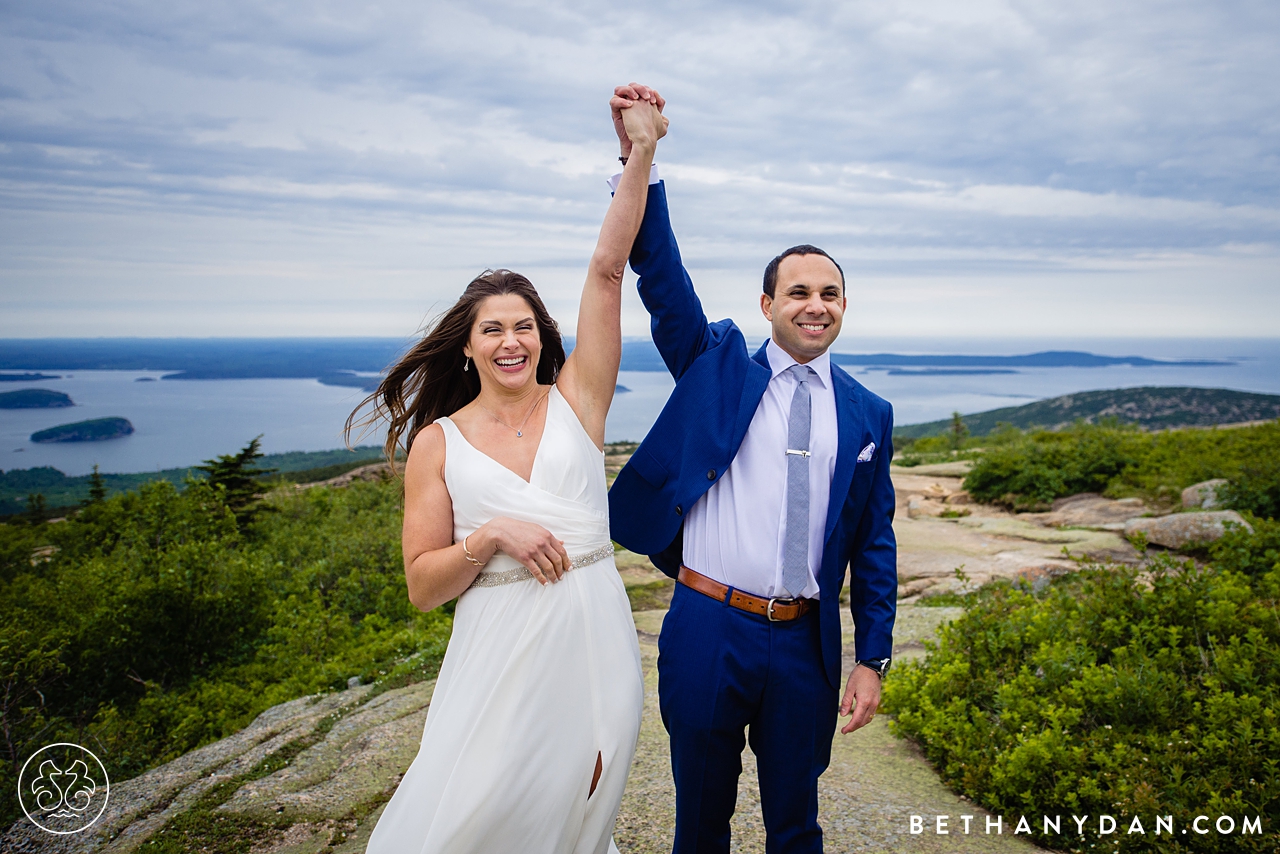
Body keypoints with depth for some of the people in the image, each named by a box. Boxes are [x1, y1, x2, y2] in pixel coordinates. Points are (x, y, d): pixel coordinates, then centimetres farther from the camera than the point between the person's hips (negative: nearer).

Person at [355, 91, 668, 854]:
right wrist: (492, 536, -18)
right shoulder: (439, 442, 1)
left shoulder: (575, 401, 2)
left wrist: (642, 150, -11)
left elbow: (608, 269, -7)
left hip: (593, 640, 1)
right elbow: (422, 586, -1)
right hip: (501, 649, 0)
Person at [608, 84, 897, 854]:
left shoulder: (869, 415, 5)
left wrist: (872, 660, 3)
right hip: (708, 627, -1)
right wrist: (639, 161, -23)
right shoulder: (718, 366, 1)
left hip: (806, 643, 2)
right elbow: (662, 276, -11)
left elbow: (875, 544, 6)